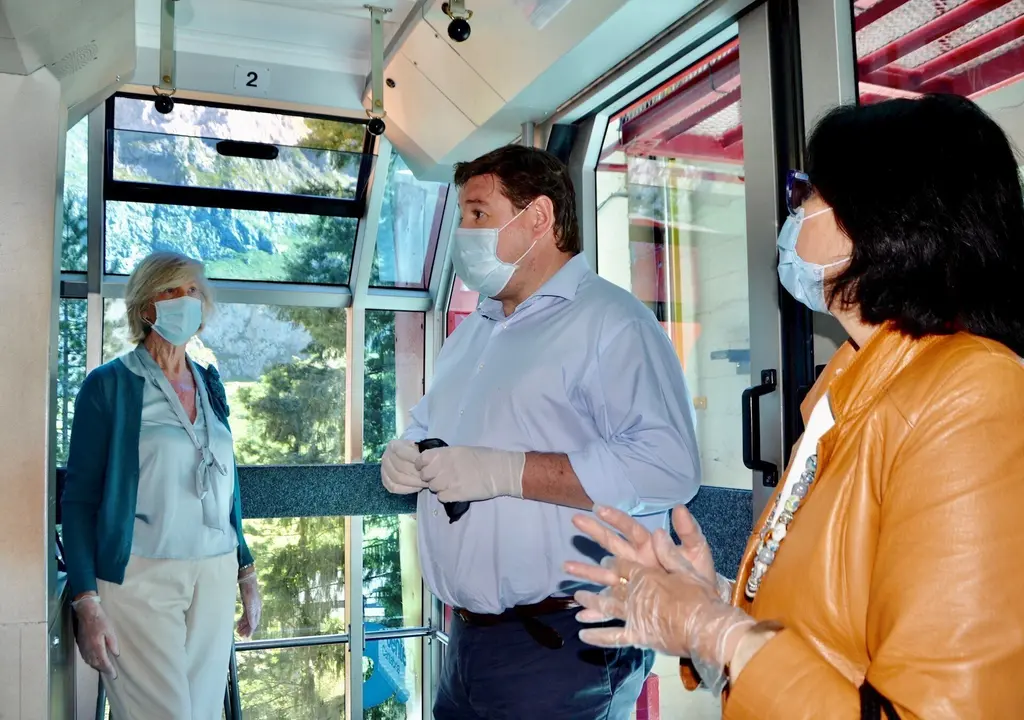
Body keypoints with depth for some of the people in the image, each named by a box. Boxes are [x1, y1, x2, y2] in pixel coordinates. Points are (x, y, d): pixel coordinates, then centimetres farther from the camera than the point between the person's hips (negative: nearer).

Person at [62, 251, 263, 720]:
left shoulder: (210, 385, 11)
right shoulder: (109, 384, -4)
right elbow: (80, 499, -5)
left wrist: (247, 574, 14)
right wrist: (87, 602, -13)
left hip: (214, 577, 5)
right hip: (140, 577, -5)